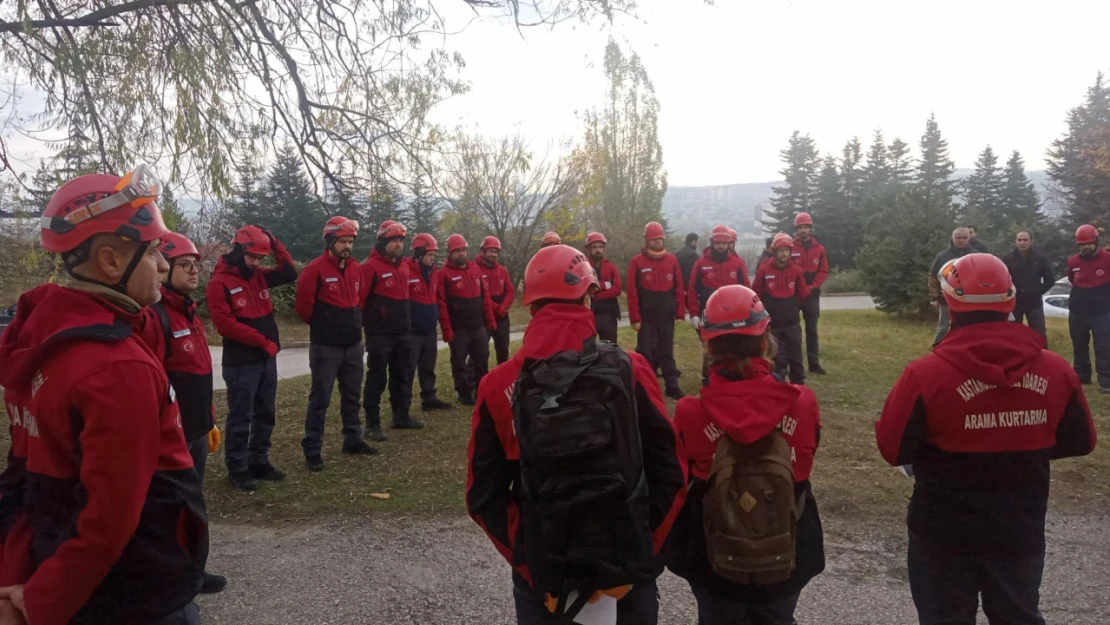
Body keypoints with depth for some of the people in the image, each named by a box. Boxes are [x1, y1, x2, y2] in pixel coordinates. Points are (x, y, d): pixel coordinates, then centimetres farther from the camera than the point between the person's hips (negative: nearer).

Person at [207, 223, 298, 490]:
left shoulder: (259, 276, 10)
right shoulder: (219, 283, -11)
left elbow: (289, 274, 12)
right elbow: (225, 324, -19)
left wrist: (274, 244, 1)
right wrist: (262, 341, -16)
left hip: (267, 358, 8)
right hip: (241, 363, -7)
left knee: (265, 413, 14)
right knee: (240, 418, 0)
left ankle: (259, 462, 25)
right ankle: (237, 469, 11)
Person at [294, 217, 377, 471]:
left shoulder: (356, 269, 8)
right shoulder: (315, 269, -13)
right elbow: (303, 305, -11)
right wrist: (321, 324, 2)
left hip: (354, 345, 7)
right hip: (325, 347, -7)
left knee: (352, 396, 17)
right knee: (320, 400, -1)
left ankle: (353, 440, 31)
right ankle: (312, 451, 7)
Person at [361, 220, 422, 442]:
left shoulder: (404, 267, 12)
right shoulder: (370, 267, -13)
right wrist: (368, 322, -7)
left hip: (402, 332, 8)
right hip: (379, 333, -8)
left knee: (401, 375, 15)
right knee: (377, 378, -4)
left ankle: (401, 416, 27)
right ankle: (372, 424, 3)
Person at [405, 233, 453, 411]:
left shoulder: (431, 272, 12)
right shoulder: (406, 271, -14)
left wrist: (438, 320, 18)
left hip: (430, 330, 8)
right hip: (412, 331, -8)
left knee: (428, 368, 17)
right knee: (408, 370, -3)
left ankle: (429, 399, 28)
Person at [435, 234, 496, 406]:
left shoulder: (475, 269, 10)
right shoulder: (443, 274, -7)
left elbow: (485, 295, 12)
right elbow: (441, 304, -12)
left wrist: (490, 319, 7)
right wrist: (446, 329, -15)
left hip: (479, 326, 5)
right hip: (458, 328, -5)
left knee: (482, 359, 11)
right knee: (459, 362, 4)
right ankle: (464, 393, 15)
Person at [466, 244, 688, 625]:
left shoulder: (499, 386, -9)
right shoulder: (629, 370, -11)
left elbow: (483, 495, -6)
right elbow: (670, 473, -8)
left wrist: (525, 558, 5)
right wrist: (644, 547, 4)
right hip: (624, 567, 0)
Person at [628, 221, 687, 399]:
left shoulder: (672, 260, 5)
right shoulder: (637, 262, -5)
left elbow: (679, 289, 6)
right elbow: (632, 292, -7)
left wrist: (680, 313, 1)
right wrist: (635, 318, -10)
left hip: (667, 316, 2)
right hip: (646, 317, -2)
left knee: (667, 352, 9)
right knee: (645, 353, 4)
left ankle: (672, 387, 13)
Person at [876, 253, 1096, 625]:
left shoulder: (926, 373, -22)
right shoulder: (1056, 370, -9)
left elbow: (893, 450, -15)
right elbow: (1080, 442, 6)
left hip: (945, 532, -3)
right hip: (1021, 529, 4)